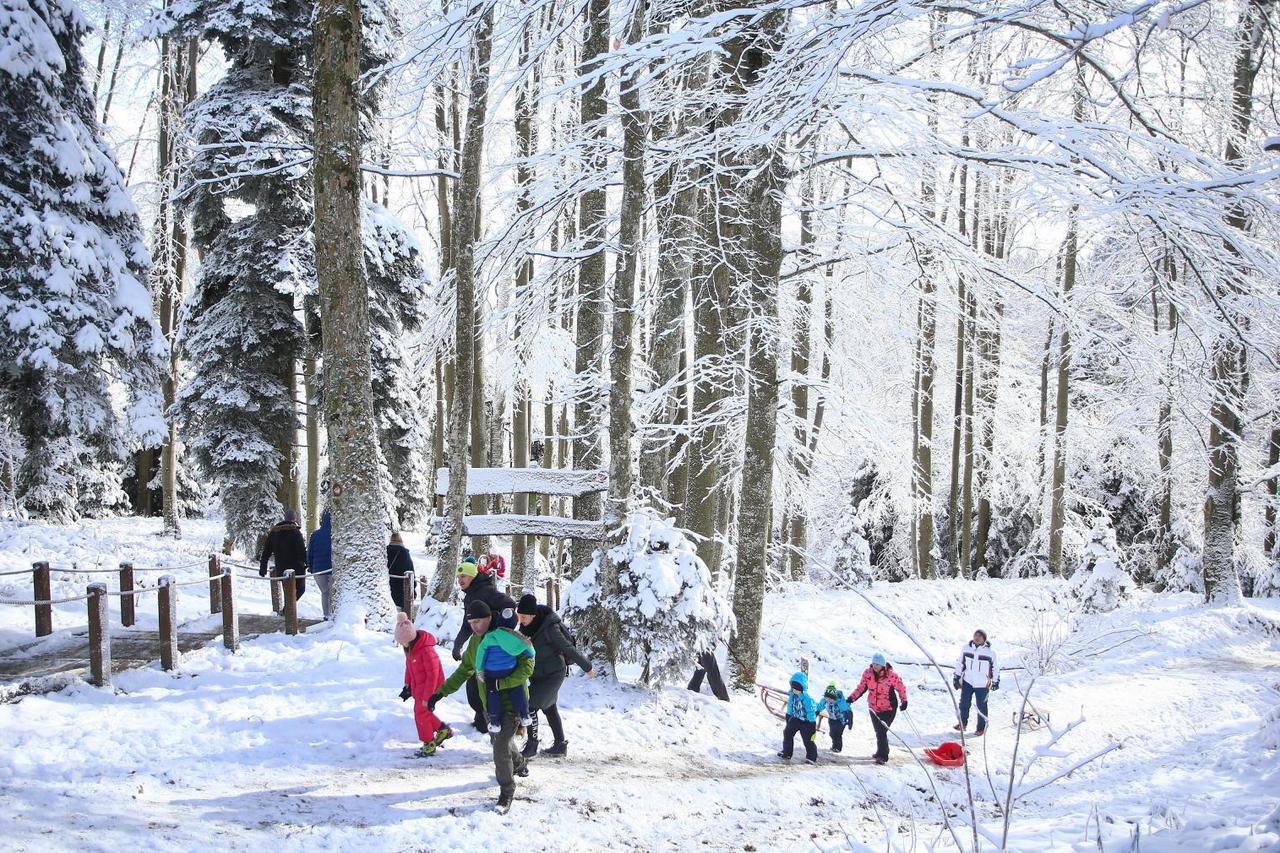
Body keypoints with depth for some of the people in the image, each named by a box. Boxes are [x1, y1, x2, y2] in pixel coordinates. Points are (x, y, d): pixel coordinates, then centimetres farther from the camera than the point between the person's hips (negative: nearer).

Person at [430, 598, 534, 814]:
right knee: (498, 740, 24)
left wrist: (499, 683, -34)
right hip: (489, 703, 8)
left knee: (501, 746, -14)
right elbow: (464, 671, 11)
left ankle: (507, 792, 3)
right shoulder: (475, 641, 2)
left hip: (512, 701, -7)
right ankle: (519, 764, 54)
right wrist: (441, 692, 5)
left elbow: (527, 667, -25)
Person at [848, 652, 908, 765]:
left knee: (882, 731, -14)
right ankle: (882, 752, 35)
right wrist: (852, 698, -6)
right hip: (873, 708, 5)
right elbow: (861, 687, 3)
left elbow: (901, 687, -3)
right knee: (879, 731, 15)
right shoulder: (868, 673, -7)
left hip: (888, 708, -5)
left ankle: (882, 756, -6)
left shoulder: (891, 675, -18)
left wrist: (904, 701, -2)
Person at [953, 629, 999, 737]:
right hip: (967, 682, 3)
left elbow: (995, 668, 0)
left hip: (982, 684, -2)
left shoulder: (990, 652, -11)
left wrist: (995, 681, 5)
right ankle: (962, 723, 23)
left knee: (981, 706, 7)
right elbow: (960, 663, 10)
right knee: (964, 703, 4)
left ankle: (981, 727, 21)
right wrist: (956, 676, 10)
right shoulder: (966, 648, -3)